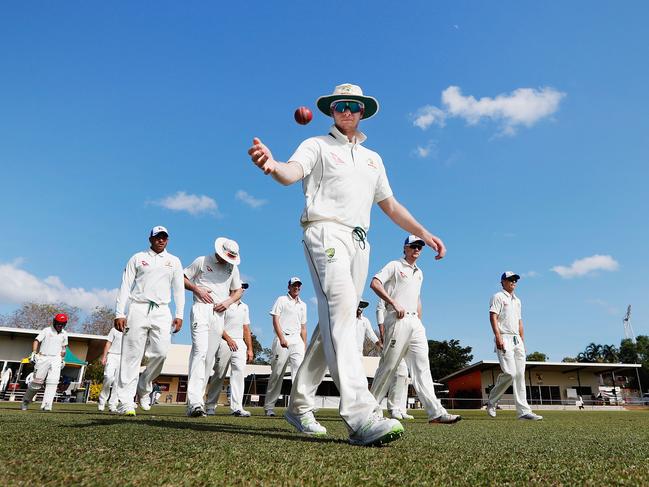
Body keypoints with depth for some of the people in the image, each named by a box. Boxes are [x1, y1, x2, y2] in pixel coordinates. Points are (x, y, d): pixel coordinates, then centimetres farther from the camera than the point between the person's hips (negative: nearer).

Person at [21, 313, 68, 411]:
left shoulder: (64, 334, 11)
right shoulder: (46, 330, 0)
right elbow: (36, 341, -5)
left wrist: (62, 359, 18)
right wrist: (33, 353, -15)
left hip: (56, 359, 3)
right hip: (43, 358, -2)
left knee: (53, 382, -11)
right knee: (37, 381, 1)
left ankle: (46, 405, -14)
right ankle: (26, 400, 24)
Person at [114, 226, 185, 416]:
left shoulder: (174, 261, 17)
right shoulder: (137, 258, 13)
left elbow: (178, 289, 12)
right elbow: (125, 286, 6)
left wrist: (179, 315, 1)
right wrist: (119, 313, -4)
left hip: (161, 311, 1)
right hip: (138, 309, -1)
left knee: (160, 352, -13)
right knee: (132, 356, -5)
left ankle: (144, 388, 11)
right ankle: (126, 402, -3)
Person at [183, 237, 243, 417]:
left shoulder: (233, 267, 15)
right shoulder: (202, 261, 5)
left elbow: (238, 290, 22)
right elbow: (182, 278, 8)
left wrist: (229, 301, 3)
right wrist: (197, 289, -8)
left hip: (219, 313, 5)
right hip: (201, 309, -5)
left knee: (210, 357, 4)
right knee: (200, 351, -20)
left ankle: (196, 401, 12)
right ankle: (195, 403, -27)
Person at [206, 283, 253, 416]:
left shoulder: (244, 307, 20)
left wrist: (250, 349, 12)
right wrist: (228, 339, -14)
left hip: (240, 343, 5)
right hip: (224, 342, -5)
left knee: (239, 372, -10)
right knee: (219, 375, 1)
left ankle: (237, 407, -14)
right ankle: (210, 405, 15)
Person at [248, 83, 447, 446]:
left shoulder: (373, 158, 27)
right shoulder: (317, 146, 10)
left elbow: (391, 206, 28)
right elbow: (292, 173, -12)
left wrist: (424, 233, 17)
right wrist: (272, 165, -36)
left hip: (359, 242, 6)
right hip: (326, 232, -6)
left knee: (336, 321, 3)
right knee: (340, 309, -26)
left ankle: (300, 405, 13)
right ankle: (360, 415, -36)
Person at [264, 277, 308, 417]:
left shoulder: (303, 305, 23)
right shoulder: (281, 300, 8)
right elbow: (275, 320, -3)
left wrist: (305, 346, 14)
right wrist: (281, 338, -15)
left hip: (297, 340, 4)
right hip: (282, 338, -4)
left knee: (300, 369, -14)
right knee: (277, 373, -2)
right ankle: (269, 406, 8)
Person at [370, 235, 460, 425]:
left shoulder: (419, 273, 25)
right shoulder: (394, 266, 3)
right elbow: (375, 283, -10)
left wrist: (420, 323, 19)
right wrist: (394, 303, -18)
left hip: (415, 321, 7)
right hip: (398, 320, -7)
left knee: (422, 366, -1)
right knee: (388, 365, -5)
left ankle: (436, 412, -6)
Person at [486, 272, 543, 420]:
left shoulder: (517, 300, 25)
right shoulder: (498, 297, 1)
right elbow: (493, 317, -10)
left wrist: (522, 341, 17)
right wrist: (498, 336, -21)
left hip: (517, 339, 8)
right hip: (504, 338, -8)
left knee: (520, 374, 1)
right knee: (510, 373, -18)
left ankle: (523, 411, 0)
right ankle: (492, 402, 1)